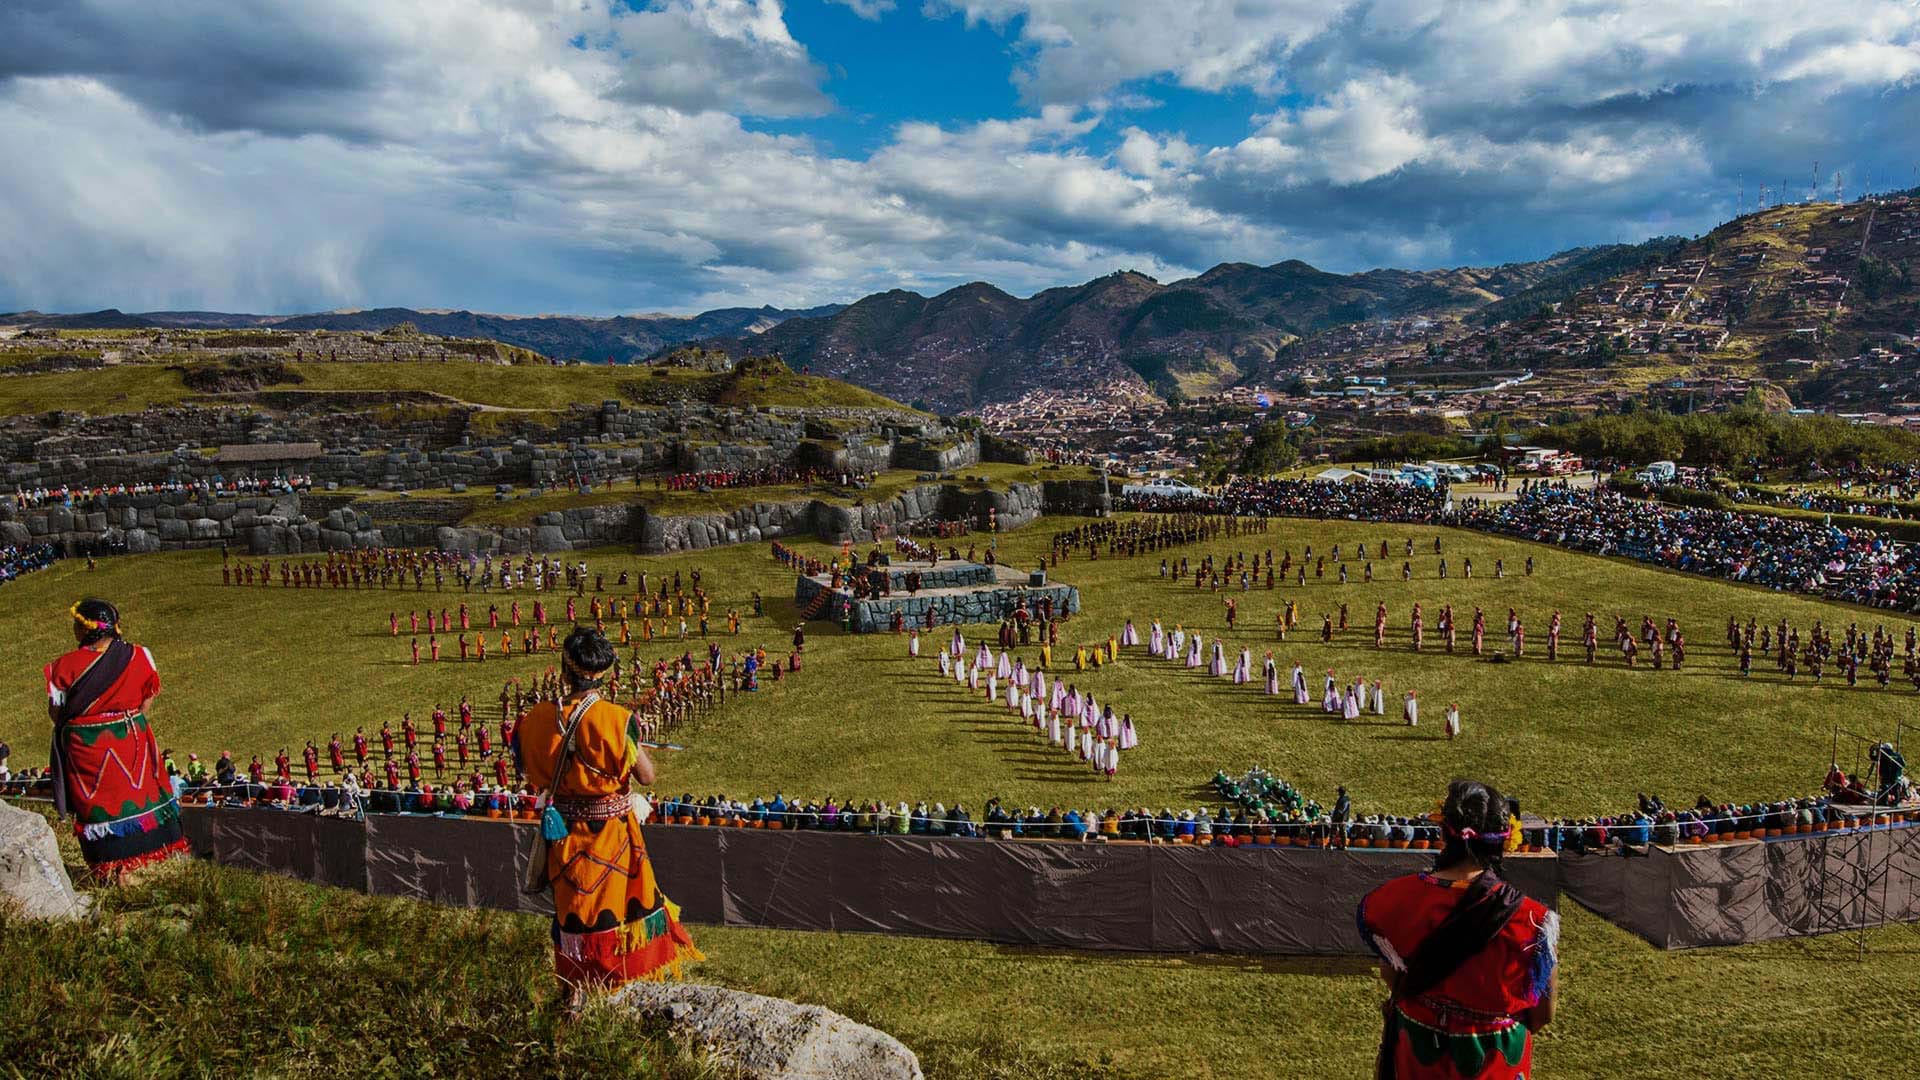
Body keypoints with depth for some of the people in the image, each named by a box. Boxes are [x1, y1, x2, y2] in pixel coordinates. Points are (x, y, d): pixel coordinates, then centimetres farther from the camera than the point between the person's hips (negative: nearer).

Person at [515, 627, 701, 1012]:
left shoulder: (537, 720, -12)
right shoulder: (616, 720, -23)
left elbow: (533, 777, 2)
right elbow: (646, 776, -14)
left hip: (564, 832, 3)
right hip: (612, 833, -3)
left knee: (572, 907, 19)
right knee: (622, 902, 15)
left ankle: (575, 992, 32)